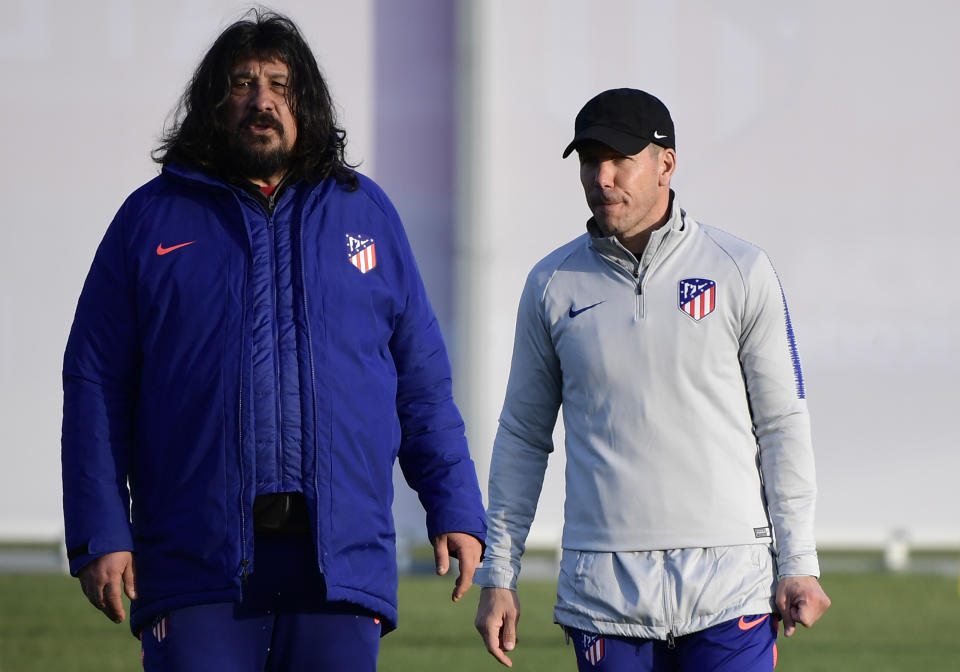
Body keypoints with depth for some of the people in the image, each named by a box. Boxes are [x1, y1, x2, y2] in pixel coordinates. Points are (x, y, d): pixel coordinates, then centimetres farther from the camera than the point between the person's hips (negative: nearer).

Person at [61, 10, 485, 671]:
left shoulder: (365, 214, 14)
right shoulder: (153, 218, 9)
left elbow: (423, 382, 16)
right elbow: (95, 387, 5)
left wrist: (457, 512, 7)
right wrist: (100, 537, -4)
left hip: (342, 561, 2)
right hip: (198, 562, -1)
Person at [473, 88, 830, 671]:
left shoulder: (741, 272, 2)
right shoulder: (553, 284, 7)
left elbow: (783, 425, 4)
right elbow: (523, 436, 13)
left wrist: (797, 565, -1)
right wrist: (497, 574, 9)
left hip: (728, 584, -2)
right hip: (602, 593, 2)